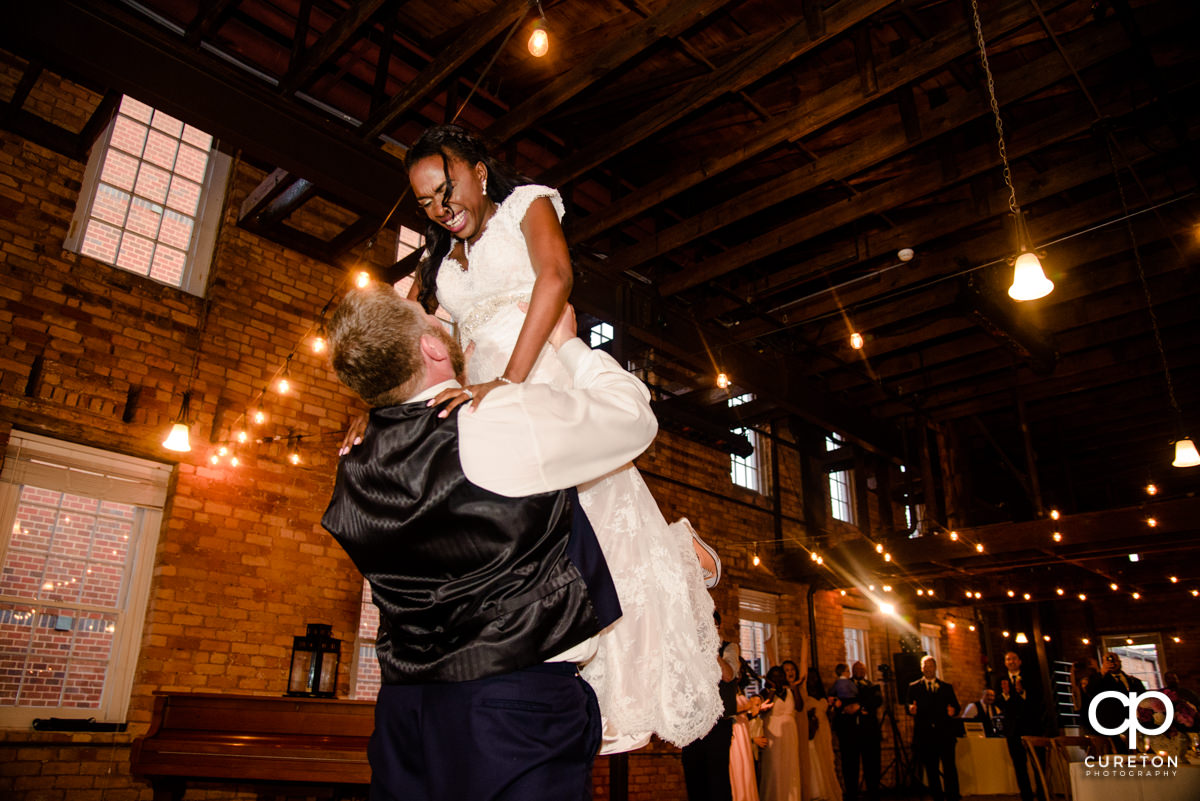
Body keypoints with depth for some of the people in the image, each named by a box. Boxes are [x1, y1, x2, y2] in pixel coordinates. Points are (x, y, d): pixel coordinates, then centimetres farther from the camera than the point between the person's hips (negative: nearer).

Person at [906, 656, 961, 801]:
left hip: (945, 733, 0)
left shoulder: (947, 687, 15)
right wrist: (911, 710, -19)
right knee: (931, 770, 4)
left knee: (949, 767, -7)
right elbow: (910, 706, 4)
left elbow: (956, 706, 8)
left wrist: (953, 710, -14)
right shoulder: (914, 687, 12)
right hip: (925, 734, 0)